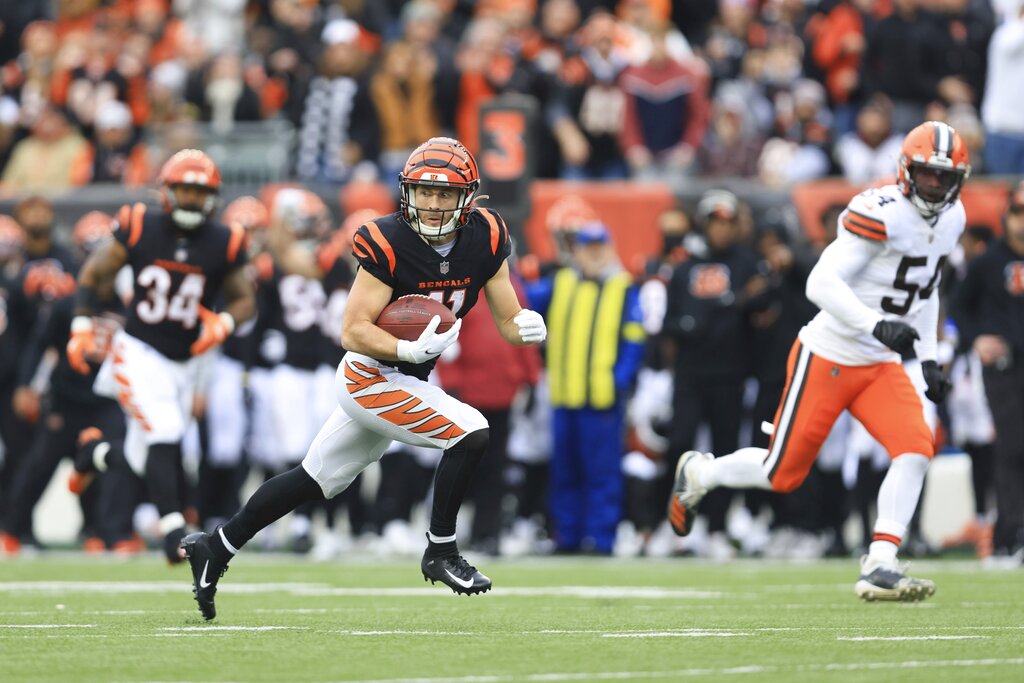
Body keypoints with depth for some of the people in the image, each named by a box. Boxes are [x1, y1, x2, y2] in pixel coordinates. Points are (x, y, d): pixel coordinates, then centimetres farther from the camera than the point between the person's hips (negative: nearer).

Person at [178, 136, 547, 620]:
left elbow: (508, 322, 0)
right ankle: (440, 552, -4)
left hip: (408, 379, 7)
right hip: (372, 377, -7)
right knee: (470, 434, -20)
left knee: (313, 481, 16)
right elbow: (353, 331, -22)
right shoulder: (387, 244, -22)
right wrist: (411, 350, -36)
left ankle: (215, 549, 28)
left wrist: (527, 326, -23)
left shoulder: (483, 240, -5)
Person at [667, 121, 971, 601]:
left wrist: (928, 359, 15)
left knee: (916, 449, -16)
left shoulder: (951, 220, 6)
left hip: (881, 365, 7)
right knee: (783, 474, 2)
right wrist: (877, 325, -37)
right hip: (827, 358, -7)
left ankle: (879, 568, -15)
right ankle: (698, 473, 32)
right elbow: (822, 282, -27)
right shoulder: (882, 214, -21)